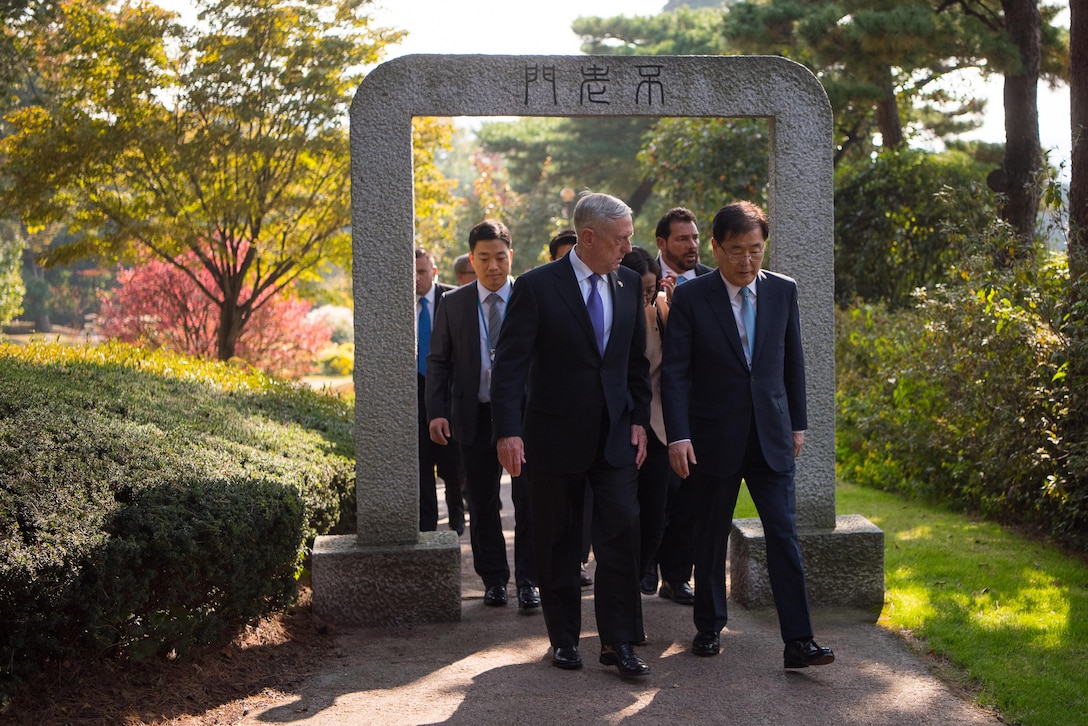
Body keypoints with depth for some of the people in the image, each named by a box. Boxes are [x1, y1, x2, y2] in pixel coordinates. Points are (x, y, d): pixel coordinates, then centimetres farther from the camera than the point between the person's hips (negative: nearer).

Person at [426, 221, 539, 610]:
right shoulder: (453, 304, 4)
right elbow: (438, 362, 6)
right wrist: (437, 412, -4)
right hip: (475, 415, 2)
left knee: (529, 500, -1)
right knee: (482, 504, 9)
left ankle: (527, 580, 9)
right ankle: (494, 579, 21)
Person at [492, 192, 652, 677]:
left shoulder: (629, 285, 6)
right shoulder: (537, 286, -9)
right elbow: (510, 364, -13)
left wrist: (639, 419, 6)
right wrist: (508, 431, -21)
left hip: (615, 436, 3)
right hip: (555, 436, -3)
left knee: (621, 533, -4)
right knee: (557, 543, 8)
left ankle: (617, 642, 4)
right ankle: (564, 638, 22)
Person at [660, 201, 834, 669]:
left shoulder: (783, 291, 5)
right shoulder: (690, 298, -5)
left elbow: (793, 362, 13)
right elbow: (674, 372, -8)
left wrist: (797, 423, 12)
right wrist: (678, 435, -16)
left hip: (771, 437, 2)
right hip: (714, 439, -2)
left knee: (784, 535, -5)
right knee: (711, 538, 11)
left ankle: (797, 642, -3)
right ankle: (709, 627, 27)